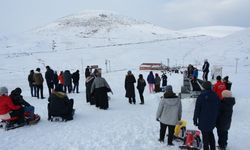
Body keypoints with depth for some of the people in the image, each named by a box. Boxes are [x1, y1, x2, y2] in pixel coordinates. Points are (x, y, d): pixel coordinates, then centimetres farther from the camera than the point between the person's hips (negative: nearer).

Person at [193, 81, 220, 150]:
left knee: (205, 135, 4)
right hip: (213, 120, 5)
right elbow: (218, 108, 9)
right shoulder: (216, 96, 1)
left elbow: (197, 109, -12)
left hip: (204, 120, -5)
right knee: (210, 134, 23)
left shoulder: (201, 96, -14)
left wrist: (195, 119, -4)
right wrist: (216, 118, 18)